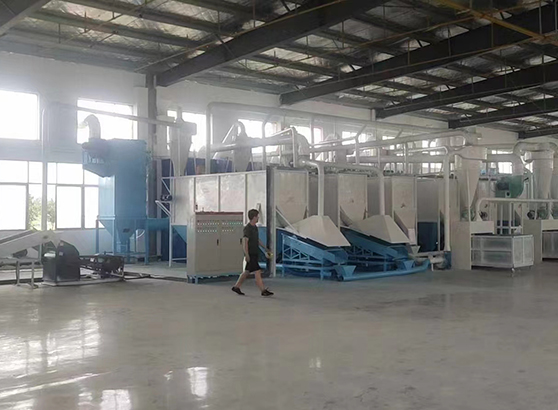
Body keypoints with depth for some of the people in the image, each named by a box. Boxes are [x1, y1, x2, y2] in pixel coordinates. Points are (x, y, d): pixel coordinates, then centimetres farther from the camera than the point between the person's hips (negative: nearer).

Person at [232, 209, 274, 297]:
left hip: (255, 254, 10)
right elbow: (245, 241, -20)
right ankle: (263, 290, -6)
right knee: (257, 272, -8)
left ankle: (236, 287, 23)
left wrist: (265, 248, 27)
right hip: (250, 254, -10)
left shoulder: (255, 227, 14)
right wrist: (247, 255, -25)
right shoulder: (248, 228, -15)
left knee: (247, 272, 14)